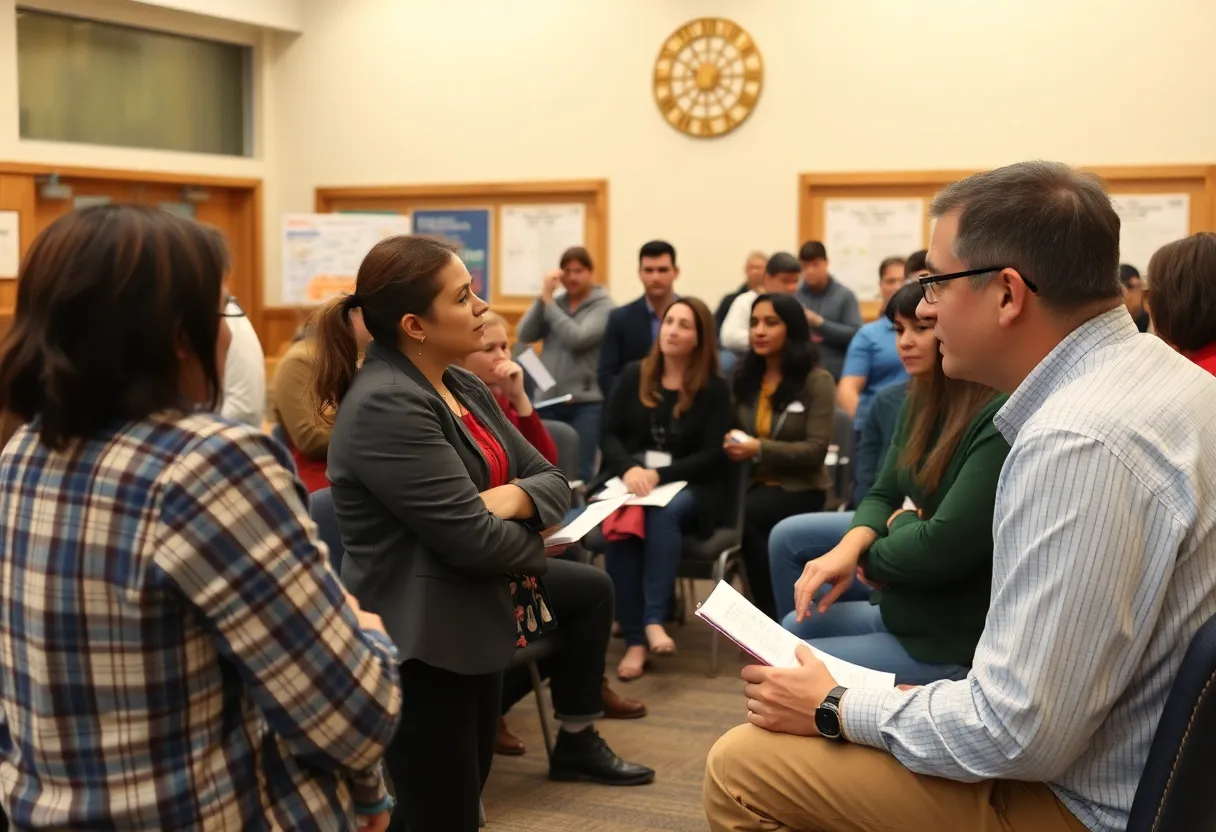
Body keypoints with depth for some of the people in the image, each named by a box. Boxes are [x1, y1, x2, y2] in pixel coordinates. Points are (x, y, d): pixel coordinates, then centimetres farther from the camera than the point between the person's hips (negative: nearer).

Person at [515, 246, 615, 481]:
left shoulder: (605, 307, -3)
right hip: (549, 401, 5)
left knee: (579, 473, -5)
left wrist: (548, 302, -9)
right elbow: (524, 335, 1)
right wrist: (543, 297, -7)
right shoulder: (554, 303, 10)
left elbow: (577, 338, -17)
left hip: (586, 403, -4)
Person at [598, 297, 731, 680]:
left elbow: (714, 455, -4)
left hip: (687, 488, -1)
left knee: (665, 511, -37)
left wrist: (659, 475, -18)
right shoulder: (633, 375, 11)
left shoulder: (714, 388, 4)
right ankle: (634, 639, -31)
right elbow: (609, 434, 5)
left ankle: (654, 619, -40)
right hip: (629, 480, 2)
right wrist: (629, 469, -17)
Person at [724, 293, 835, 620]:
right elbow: (736, 431, 20)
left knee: (746, 515, -34)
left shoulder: (816, 381, -6)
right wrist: (733, 443, -6)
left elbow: (816, 450, -12)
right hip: (755, 482, 4)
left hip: (800, 488, -4)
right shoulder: (745, 377, 11)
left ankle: (775, 617, -19)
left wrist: (760, 449, -23)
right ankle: (773, 615, -18)